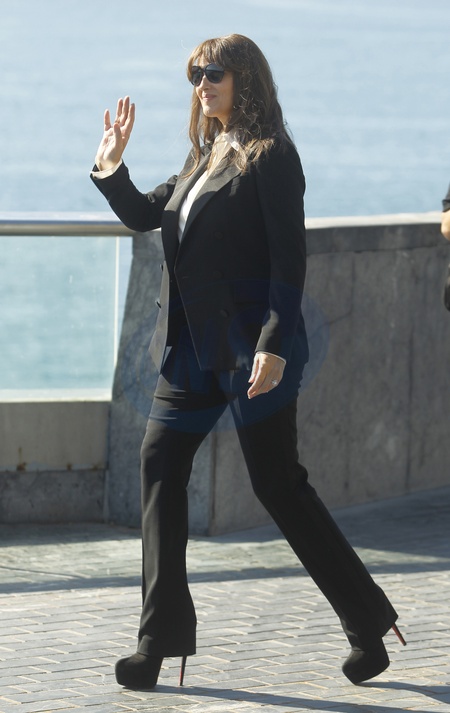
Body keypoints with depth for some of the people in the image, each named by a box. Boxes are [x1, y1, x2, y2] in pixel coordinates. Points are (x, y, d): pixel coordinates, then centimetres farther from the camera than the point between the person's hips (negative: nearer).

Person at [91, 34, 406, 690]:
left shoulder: (270, 156, -9)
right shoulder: (206, 157, 16)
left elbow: (289, 257, -15)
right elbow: (145, 216, 23)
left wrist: (274, 344, -22)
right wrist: (110, 168, 6)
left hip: (252, 351, -8)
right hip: (195, 351, 8)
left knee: (278, 482, -5)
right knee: (160, 465, 3)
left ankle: (367, 624, 7)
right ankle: (163, 635, 6)